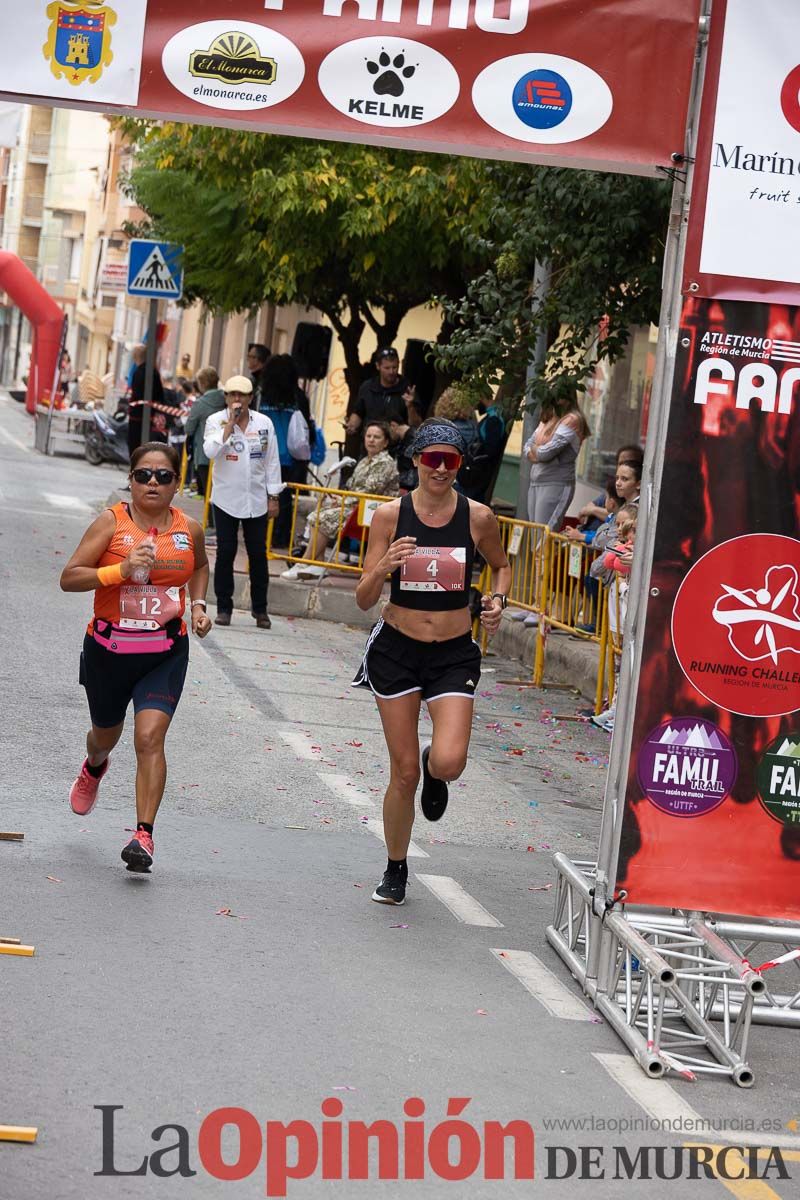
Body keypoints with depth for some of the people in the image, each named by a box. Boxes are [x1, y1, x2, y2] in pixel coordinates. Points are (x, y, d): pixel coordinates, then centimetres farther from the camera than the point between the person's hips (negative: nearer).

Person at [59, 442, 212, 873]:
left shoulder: (189, 529, -1)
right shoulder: (111, 523, -10)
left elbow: (199, 567, 23)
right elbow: (69, 577, -17)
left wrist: (197, 605, 6)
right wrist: (121, 570, -29)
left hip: (166, 652, 0)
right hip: (109, 648, 0)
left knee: (149, 737, -17)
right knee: (106, 735, 21)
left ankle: (143, 834, -15)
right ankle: (94, 767, 59)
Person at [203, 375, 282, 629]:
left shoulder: (264, 423, 1)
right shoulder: (216, 421, -4)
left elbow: (272, 462, 6)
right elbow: (211, 450, -21)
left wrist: (273, 497, 4)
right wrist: (231, 423, -21)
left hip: (256, 500, 1)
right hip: (226, 499, -1)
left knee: (258, 554, 4)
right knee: (225, 553, 2)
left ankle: (260, 608, 14)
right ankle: (224, 607, 10)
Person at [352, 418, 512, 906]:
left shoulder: (478, 517, -4)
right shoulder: (391, 515, -6)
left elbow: (501, 566, 17)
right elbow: (364, 599, -5)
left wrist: (497, 599, -3)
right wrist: (383, 567, -25)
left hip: (454, 655, 0)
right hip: (397, 650, 0)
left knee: (448, 763, -20)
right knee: (404, 772, 4)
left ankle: (435, 773, 20)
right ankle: (396, 871, 26)